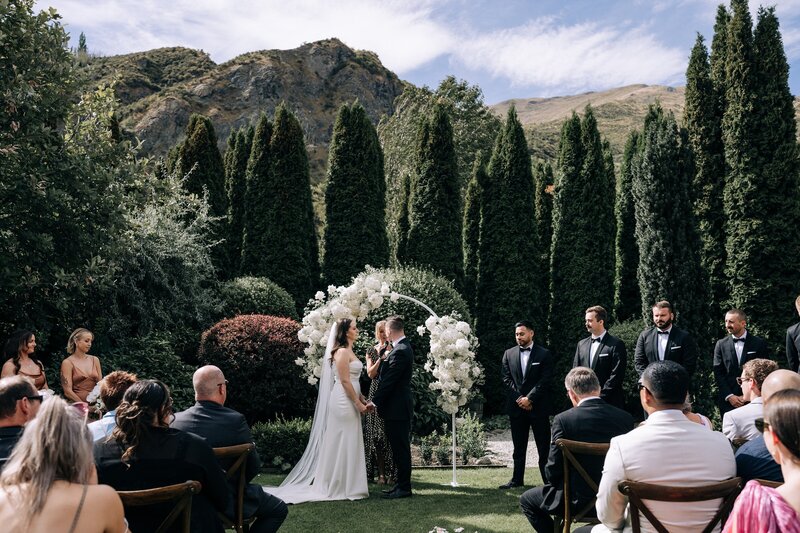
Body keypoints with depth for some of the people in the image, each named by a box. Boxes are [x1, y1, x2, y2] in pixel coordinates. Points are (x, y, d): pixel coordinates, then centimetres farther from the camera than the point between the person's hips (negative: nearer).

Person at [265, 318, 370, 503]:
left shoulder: (348, 351, 16)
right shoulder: (342, 351, -14)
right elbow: (344, 381, -18)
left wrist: (361, 398, 13)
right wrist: (358, 403, -16)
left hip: (349, 401, 10)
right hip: (344, 401, -10)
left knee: (348, 443, 13)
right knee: (342, 442, -3)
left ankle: (345, 484, 20)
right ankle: (341, 486, 6)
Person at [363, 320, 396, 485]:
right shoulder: (372, 351, 9)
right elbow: (370, 373, 0)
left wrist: (390, 355, -11)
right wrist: (381, 357, -9)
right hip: (377, 394, 1)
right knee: (377, 434, 0)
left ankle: (392, 473, 6)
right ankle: (381, 473, 7)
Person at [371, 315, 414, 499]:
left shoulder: (400, 352, -20)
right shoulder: (404, 348, 12)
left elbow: (388, 381, -20)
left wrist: (375, 401, -13)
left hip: (397, 408, -10)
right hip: (398, 407, 10)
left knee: (400, 448, -1)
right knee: (399, 448, 15)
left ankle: (404, 488, 7)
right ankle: (402, 484, 24)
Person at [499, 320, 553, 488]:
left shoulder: (544, 354, 0)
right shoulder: (509, 354, 9)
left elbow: (545, 380, -6)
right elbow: (506, 379, 4)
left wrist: (529, 398, -12)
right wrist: (519, 398, -6)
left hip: (538, 406, -3)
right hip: (516, 406, 3)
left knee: (544, 446, 1)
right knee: (518, 447, 10)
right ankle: (517, 479, 18)